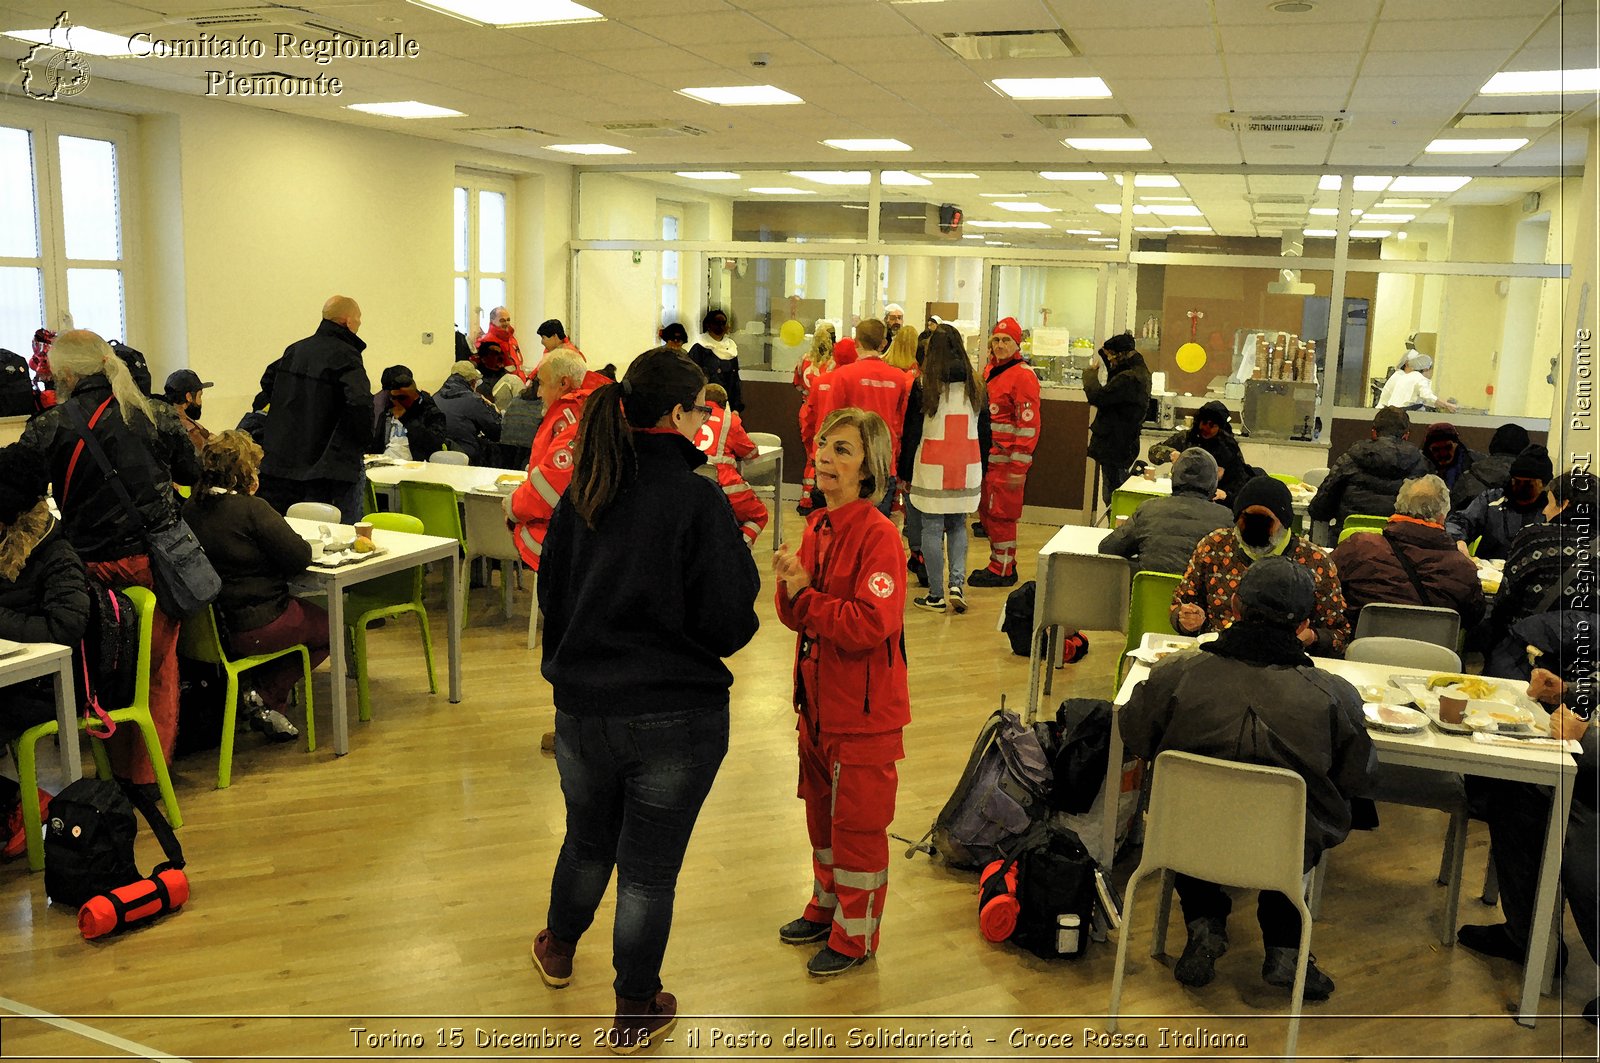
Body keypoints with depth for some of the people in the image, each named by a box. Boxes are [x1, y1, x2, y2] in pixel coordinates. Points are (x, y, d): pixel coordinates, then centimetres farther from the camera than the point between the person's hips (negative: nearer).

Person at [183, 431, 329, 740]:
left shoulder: (189, 508, 3)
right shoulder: (250, 509, -19)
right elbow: (300, 556, -18)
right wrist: (302, 544, 2)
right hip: (255, 628, -8)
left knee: (308, 611, 28)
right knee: (326, 625, 17)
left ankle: (256, 694, 17)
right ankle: (264, 696, 5)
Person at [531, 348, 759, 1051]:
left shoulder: (583, 492, -1)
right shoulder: (699, 499, -18)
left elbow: (551, 596, 10)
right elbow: (728, 622, -16)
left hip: (582, 706, 5)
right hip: (676, 715, -5)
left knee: (587, 840, 29)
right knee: (650, 867, 11)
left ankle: (559, 950, 53)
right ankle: (636, 1014, 28)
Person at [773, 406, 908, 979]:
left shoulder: (879, 536, -20)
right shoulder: (816, 528, 5)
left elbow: (871, 625, -27)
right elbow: (796, 616, 9)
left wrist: (805, 596, -19)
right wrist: (790, 588, -12)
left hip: (865, 709, -8)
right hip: (818, 701, 8)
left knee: (858, 823, 7)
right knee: (822, 812, 22)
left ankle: (856, 936, 25)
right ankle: (826, 907, 41)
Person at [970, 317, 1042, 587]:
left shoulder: (1023, 375, -12)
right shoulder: (991, 371, 16)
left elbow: (1029, 424, -17)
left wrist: (1019, 467, -19)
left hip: (1006, 459, -9)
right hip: (987, 457, 9)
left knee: (1000, 514, -2)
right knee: (986, 511, 14)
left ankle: (1002, 570, 8)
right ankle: (1003, 564, 26)